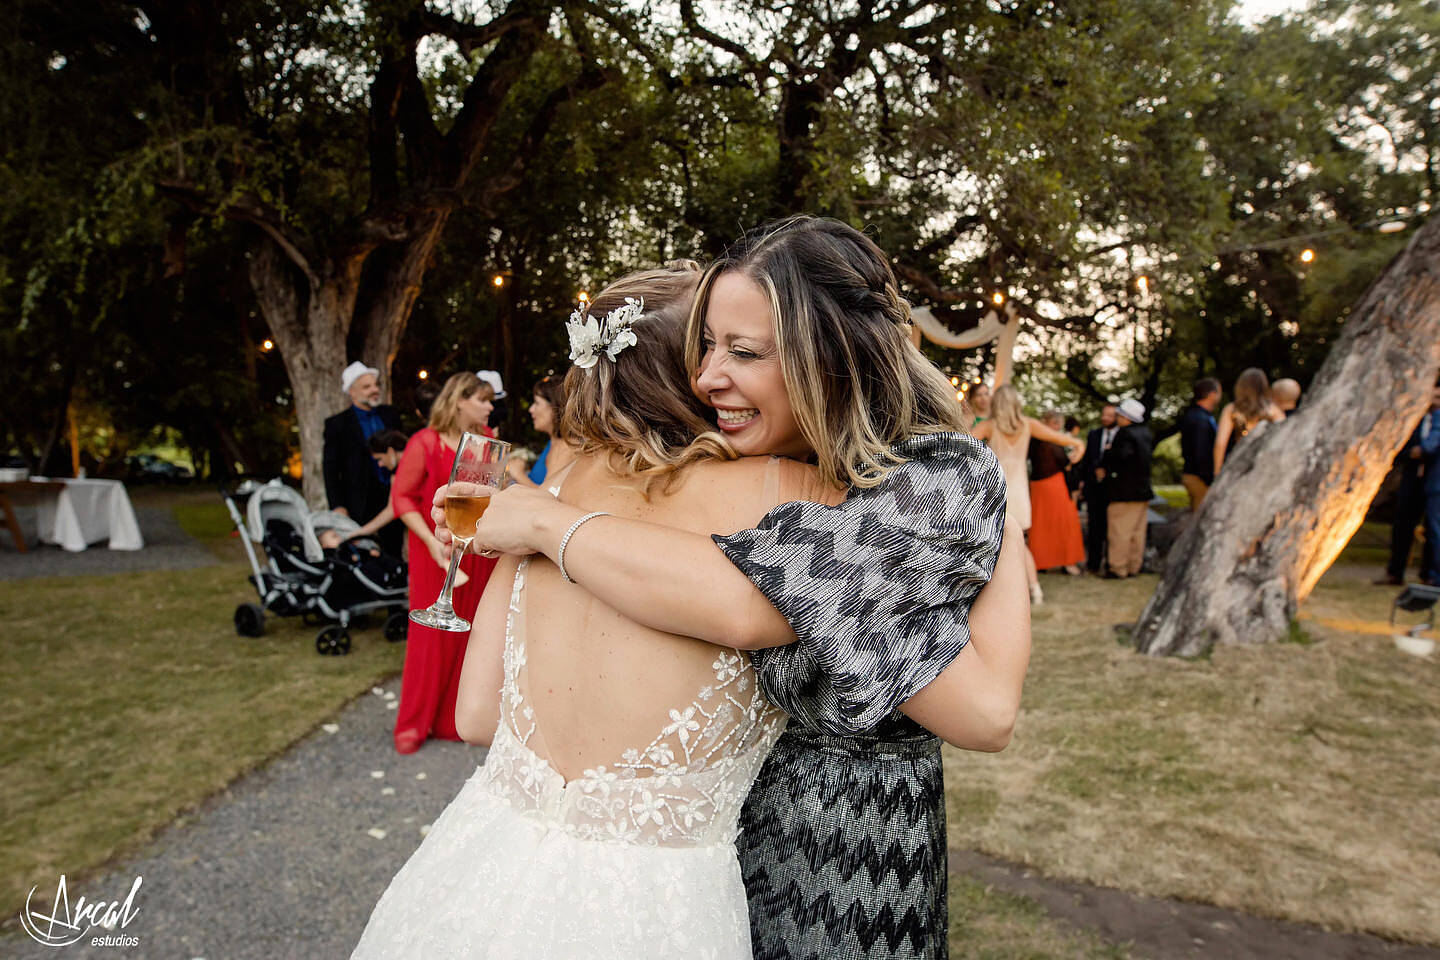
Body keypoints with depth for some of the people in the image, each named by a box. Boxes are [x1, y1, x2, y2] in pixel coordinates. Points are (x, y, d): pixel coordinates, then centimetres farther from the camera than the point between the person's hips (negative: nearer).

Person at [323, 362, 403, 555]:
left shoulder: (389, 414, 10)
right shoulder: (337, 424, -2)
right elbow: (331, 470, -2)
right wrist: (337, 506, -9)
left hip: (392, 497, 4)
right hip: (361, 502, -4)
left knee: (394, 553, 7)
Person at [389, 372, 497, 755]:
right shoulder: (424, 443, -7)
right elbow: (401, 497, -9)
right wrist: (431, 541, -18)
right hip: (437, 551, -5)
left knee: (469, 632, 7)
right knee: (431, 633, 1)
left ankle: (454, 718, 22)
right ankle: (413, 724, 16)